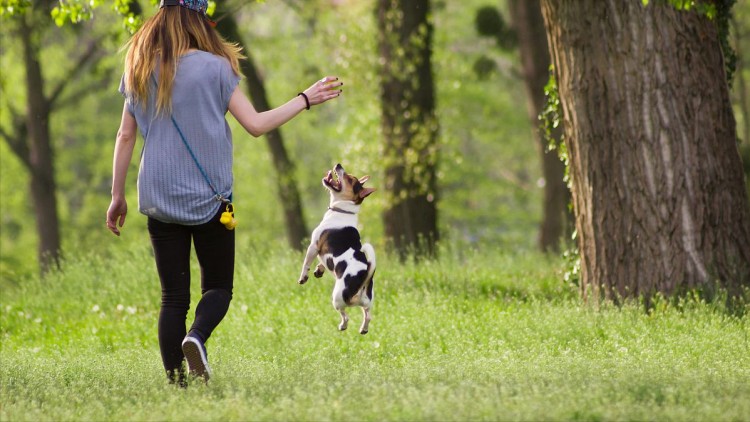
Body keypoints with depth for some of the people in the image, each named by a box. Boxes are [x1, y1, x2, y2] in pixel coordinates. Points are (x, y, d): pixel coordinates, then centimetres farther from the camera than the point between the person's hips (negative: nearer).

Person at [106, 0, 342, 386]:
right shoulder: (213, 67, -8)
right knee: (218, 286, 10)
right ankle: (197, 336, -21)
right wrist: (305, 100, 3)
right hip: (208, 197, -3)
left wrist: (117, 196, 14)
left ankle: (176, 384, -2)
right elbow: (256, 125, -8)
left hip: (159, 199, 3)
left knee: (173, 296, 8)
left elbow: (126, 136, 7)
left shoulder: (138, 70, 4)